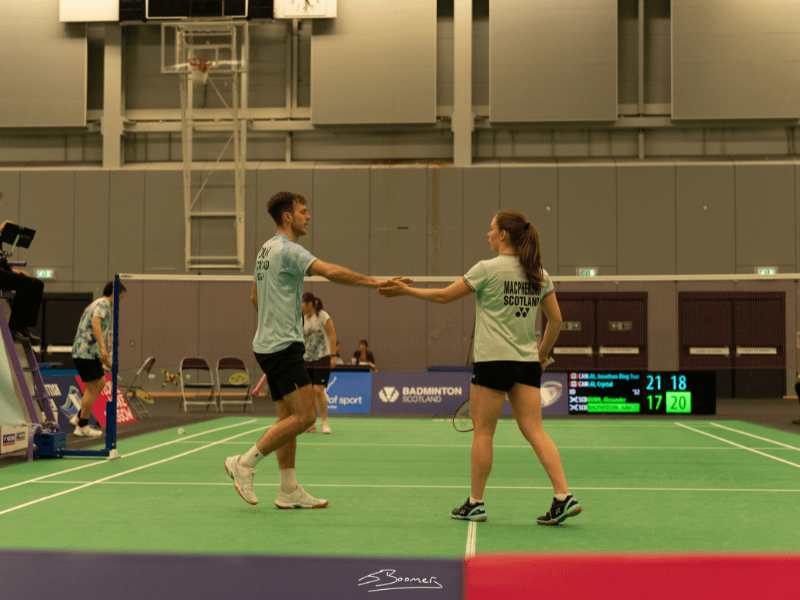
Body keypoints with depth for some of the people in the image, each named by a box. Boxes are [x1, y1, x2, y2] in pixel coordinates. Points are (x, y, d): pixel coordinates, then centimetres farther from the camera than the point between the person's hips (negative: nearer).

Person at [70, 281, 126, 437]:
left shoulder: (95, 304, 22)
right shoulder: (103, 303, -9)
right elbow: (95, 323, -27)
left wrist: (103, 357, 30)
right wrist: (103, 347, -36)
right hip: (86, 352, -10)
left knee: (101, 383, 17)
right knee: (92, 388, -4)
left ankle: (79, 418, 20)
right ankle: (82, 427, 4)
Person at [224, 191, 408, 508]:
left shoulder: (267, 250, 17)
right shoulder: (288, 250, -13)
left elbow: (255, 296, 26)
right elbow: (331, 271, -27)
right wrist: (374, 281, -27)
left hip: (268, 344, 10)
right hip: (284, 346, -10)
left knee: (288, 417, 10)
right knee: (305, 415, -12)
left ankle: (289, 491, 12)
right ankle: (244, 463, -5)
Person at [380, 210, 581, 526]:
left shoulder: (487, 269, -6)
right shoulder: (539, 274, 9)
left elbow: (444, 296, 0)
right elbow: (556, 320, 11)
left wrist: (406, 290, 13)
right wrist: (543, 352, 24)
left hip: (493, 360, -5)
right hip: (527, 362, 5)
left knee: (483, 432, 5)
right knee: (535, 431, 3)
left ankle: (475, 503, 12)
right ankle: (564, 497, -7)